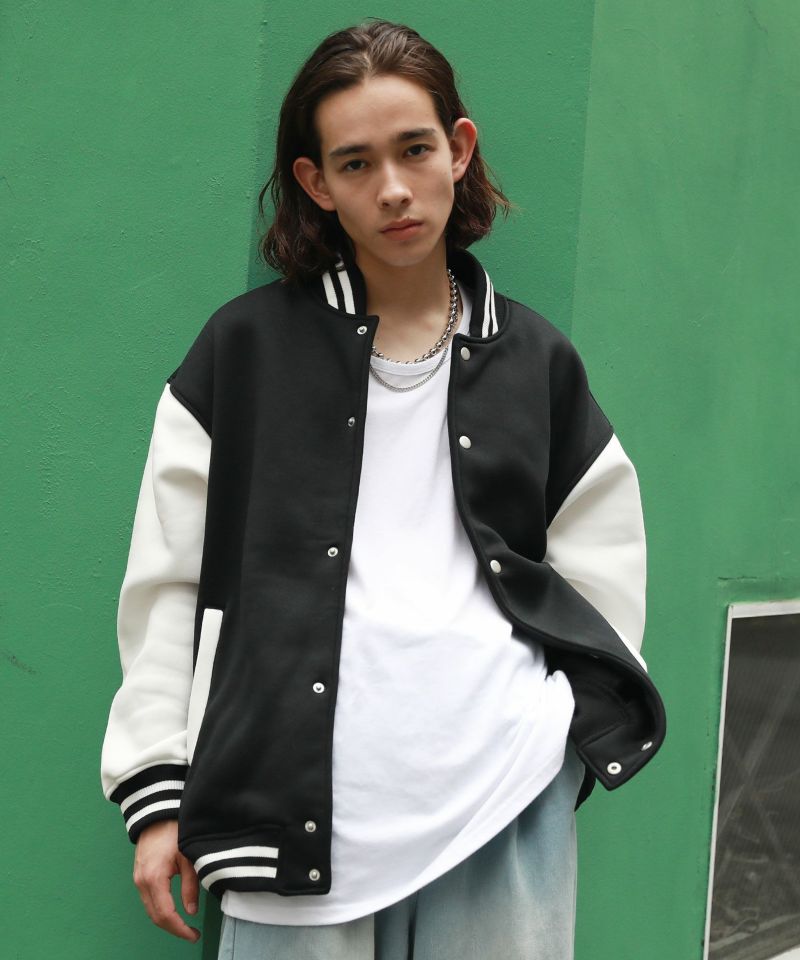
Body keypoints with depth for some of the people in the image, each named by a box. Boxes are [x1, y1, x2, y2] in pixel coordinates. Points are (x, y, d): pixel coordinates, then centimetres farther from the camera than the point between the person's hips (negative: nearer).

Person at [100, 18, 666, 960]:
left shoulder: (536, 361, 11)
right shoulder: (246, 347, 5)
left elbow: (601, 587, 14)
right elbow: (166, 582, 5)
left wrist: (575, 725, 0)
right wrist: (159, 790, 1)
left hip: (504, 793, 2)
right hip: (299, 801, -1)